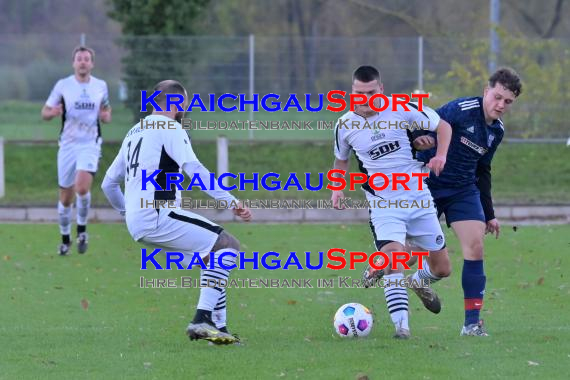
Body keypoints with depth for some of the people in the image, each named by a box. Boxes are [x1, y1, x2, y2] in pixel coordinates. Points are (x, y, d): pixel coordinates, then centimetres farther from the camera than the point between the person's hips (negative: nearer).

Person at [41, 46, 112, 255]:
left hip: (90, 145, 0)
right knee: (66, 197, 4)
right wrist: (53, 112, -19)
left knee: (82, 187, -23)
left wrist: (106, 116, -5)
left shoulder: (101, 86, 4)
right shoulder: (62, 85, -1)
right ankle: (65, 238, 23)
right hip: (68, 145, 1)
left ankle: (82, 229, 0)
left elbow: (107, 111, 19)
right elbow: (44, 113, 5)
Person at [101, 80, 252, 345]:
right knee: (228, 245, -9)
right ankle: (203, 319, -21)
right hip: (158, 216, -9)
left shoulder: (134, 132, 24)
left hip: (137, 225, 9)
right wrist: (232, 201, -19)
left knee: (215, 259, 18)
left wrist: (127, 211, 44)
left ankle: (218, 328, 10)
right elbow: (195, 169, -17)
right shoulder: (169, 128, -3)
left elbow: (108, 184, 28)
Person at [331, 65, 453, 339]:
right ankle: (401, 325, -23)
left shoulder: (402, 109, -8)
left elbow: (442, 126, 4)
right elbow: (341, 160, 17)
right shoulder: (344, 126, -2)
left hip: (419, 198, 1)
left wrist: (441, 155, -13)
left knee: (442, 268, 8)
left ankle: (419, 281, 44)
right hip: (383, 203, -1)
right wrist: (337, 187, -1)